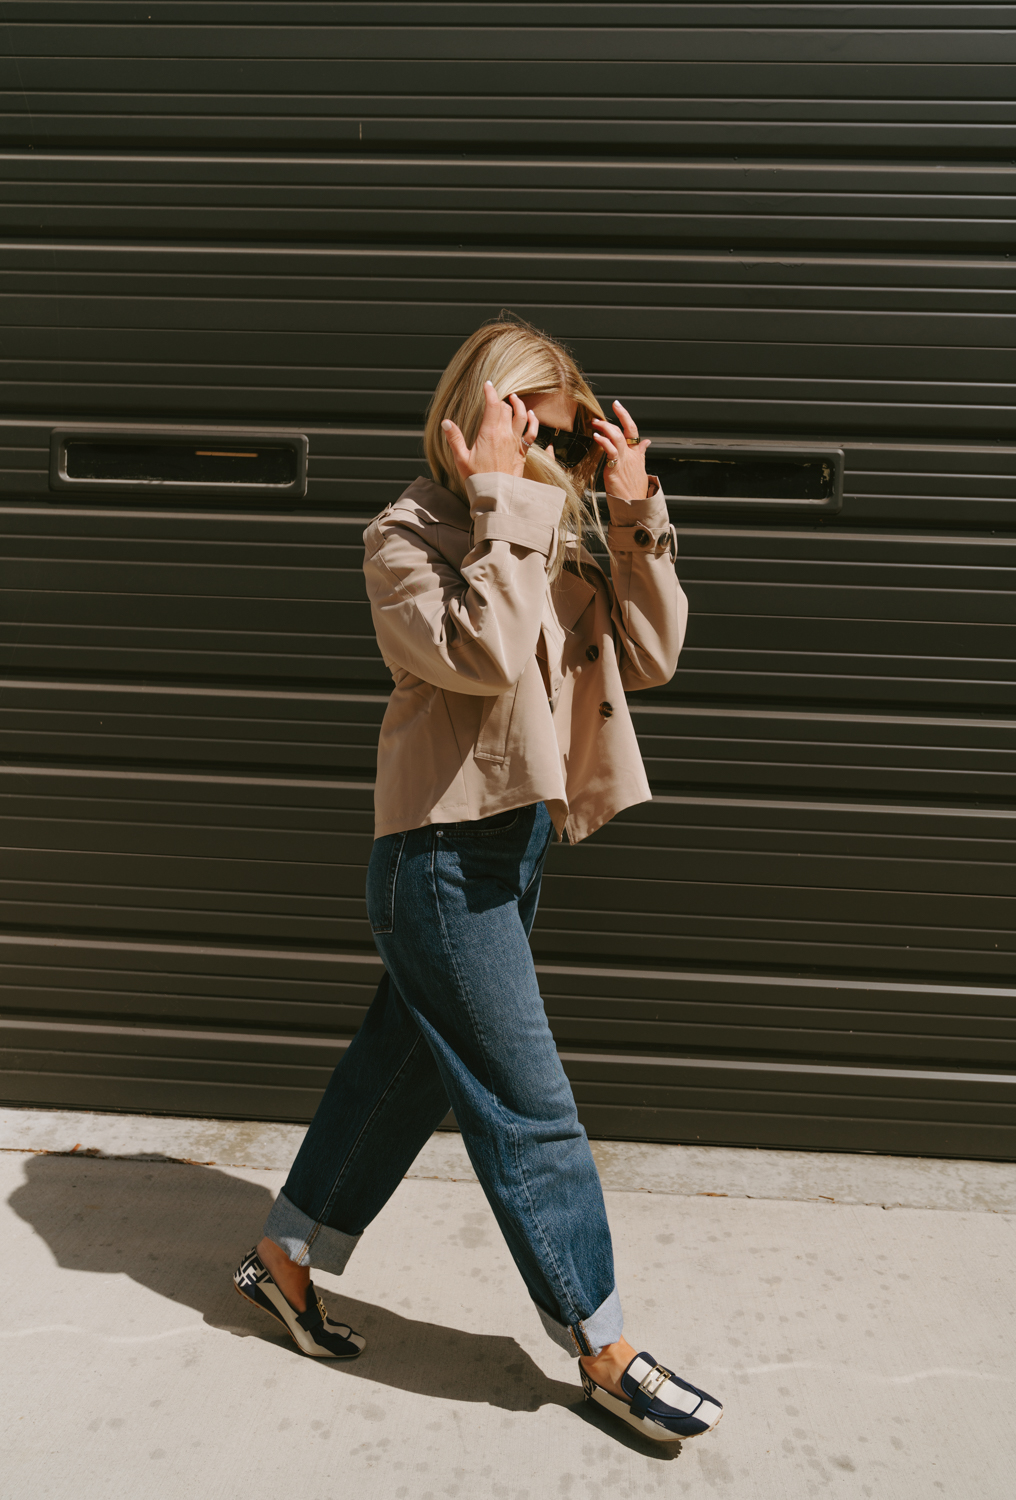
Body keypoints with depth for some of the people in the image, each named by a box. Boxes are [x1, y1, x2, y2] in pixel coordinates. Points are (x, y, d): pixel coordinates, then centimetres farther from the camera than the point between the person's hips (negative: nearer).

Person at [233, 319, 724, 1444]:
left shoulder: (558, 535, 11)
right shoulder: (408, 535, -9)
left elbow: (649, 657, 4)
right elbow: (482, 654, -25)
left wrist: (637, 517, -3)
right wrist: (499, 502, -20)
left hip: (516, 841, 8)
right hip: (442, 854, -8)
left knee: (404, 1063, 18)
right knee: (529, 1108, 0)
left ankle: (283, 1260, 39)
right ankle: (603, 1352, 18)